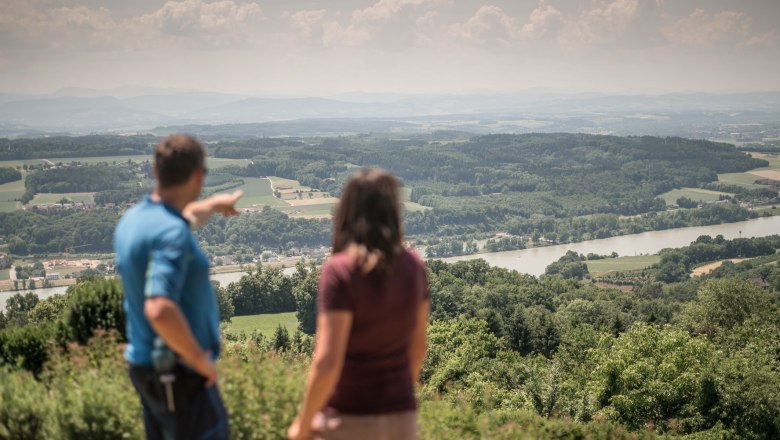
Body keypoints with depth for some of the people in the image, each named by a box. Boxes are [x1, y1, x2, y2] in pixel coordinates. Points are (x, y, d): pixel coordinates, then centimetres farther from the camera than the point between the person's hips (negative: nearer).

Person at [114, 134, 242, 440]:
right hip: (181, 375, -9)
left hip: (148, 367, 9)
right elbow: (160, 310, -36)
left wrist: (214, 205, 47)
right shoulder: (172, 234, -24)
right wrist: (200, 360, -22)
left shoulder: (134, 219, 6)